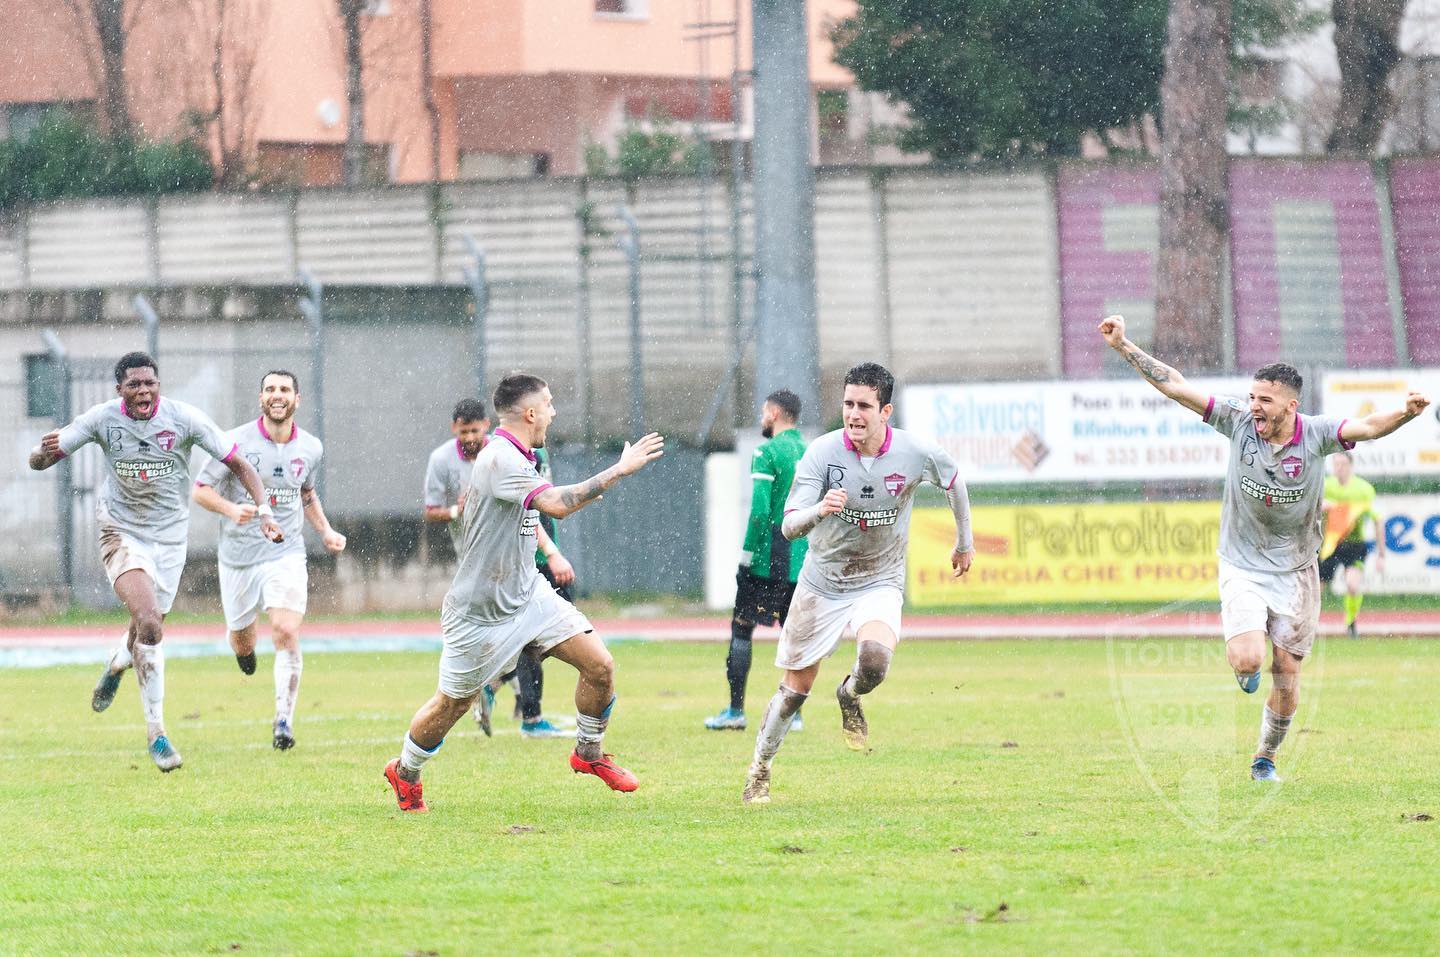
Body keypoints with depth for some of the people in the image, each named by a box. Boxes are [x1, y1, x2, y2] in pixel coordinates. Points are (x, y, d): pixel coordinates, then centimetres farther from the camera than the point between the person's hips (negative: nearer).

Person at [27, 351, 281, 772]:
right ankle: (156, 733, -14)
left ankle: (116, 666, 52)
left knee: (148, 631, 13)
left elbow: (238, 464, -6)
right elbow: (37, 462, -8)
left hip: (170, 537, 2)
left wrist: (263, 509, -21)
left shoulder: (184, 418, -13)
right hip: (122, 534, -2)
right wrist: (46, 452, -34)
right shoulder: (102, 419, -12)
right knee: (148, 624, -22)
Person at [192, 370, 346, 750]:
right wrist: (231, 509, -24)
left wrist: (325, 530, 9)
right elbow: (200, 489, -5)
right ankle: (246, 650, 51)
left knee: (287, 633, -19)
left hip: (286, 554, 1)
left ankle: (284, 719, -12)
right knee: (241, 641, 11)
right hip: (238, 556, -1)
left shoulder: (310, 448, 3)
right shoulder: (237, 441, -9)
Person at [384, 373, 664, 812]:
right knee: (453, 705, 8)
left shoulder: (519, 458, 6)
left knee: (600, 665, -5)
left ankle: (588, 752, 17)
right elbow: (557, 505, -37)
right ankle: (405, 773, 33)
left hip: (528, 594, 8)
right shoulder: (498, 459, -25)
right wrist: (620, 470, -35)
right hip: (481, 609, -8)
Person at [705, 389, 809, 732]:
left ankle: (736, 711, 0)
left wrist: (747, 555, -11)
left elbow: (760, 510, -16)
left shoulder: (768, 453, -9)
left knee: (741, 630, 2)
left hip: (766, 561, -6)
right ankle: (793, 713, 7)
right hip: (801, 562, 6)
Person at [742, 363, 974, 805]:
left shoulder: (915, 453, -14)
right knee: (795, 689, 4)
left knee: (874, 663, -30)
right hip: (822, 582, 0)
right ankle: (758, 773, 26)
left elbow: (952, 478, 10)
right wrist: (819, 511, -45)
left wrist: (964, 542, 20)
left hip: (880, 583, 0)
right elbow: (789, 526, -22)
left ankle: (850, 697, 7)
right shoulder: (822, 452, -18)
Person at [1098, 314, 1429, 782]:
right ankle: (1243, 665, 20)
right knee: (1248, 660, -20)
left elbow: (1366, 427, -29)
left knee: (1286, 675, 4)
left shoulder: (1315, 435, -14)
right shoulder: (1239, 422, -11)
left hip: (1296, 572, 0)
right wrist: (1124, 347, -12)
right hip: (1243, 568, 0)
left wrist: (1404, 414, -50)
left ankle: (1265, 758, 28)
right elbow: (1176, 387, -9)